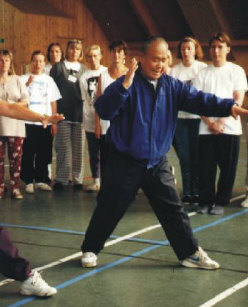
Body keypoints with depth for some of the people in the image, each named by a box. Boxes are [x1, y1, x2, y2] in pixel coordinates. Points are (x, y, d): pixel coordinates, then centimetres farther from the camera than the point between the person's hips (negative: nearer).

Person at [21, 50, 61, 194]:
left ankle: (41, 180, 13)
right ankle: (29, 181, 5)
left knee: (44, 154, 3)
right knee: (28, 153, -2)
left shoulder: (49, 80, 13)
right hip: (28, 121, -2)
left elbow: (53, 102, 11)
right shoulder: (24, 78, 6)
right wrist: (27, 83, -19)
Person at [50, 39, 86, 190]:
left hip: (79, 113, 2)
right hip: (63, 113, -2)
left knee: (79, 148, 3)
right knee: (63, 148, 0)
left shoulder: (84, 69, 14)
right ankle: (61, 179, 5)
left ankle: (78, 179, 9)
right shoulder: (58, 67, 7)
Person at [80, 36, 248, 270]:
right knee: (109, 210, 6)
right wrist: (124, 85, -38)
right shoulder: (126, 84, -13)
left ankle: (190, 253, 21)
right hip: (125, 163, -4)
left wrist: (229, 107, -23)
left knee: (173, 210, 10)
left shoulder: (172, 86, 3)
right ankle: (90, 250, 25)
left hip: (157, 164, 4)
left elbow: (198, 100, -8)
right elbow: (103, 110, -25)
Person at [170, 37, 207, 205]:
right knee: (184, 156, 3)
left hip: (198, 117, -2)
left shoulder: (203, 68, 2)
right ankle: (187, 192, 11)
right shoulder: (175, 70, 8)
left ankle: (197, 191, 9)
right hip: (180, 117, 2)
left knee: (197, 156, -1)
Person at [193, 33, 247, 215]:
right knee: (206, 168, 1)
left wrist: (221, 121, -11)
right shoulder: (203, 73, 9)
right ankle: (206, 201, 13)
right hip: (206, 129, 1)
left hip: (229, 128, -1)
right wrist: (210, 122, -10)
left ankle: (221, 202, 15)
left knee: (228, 169, 2)